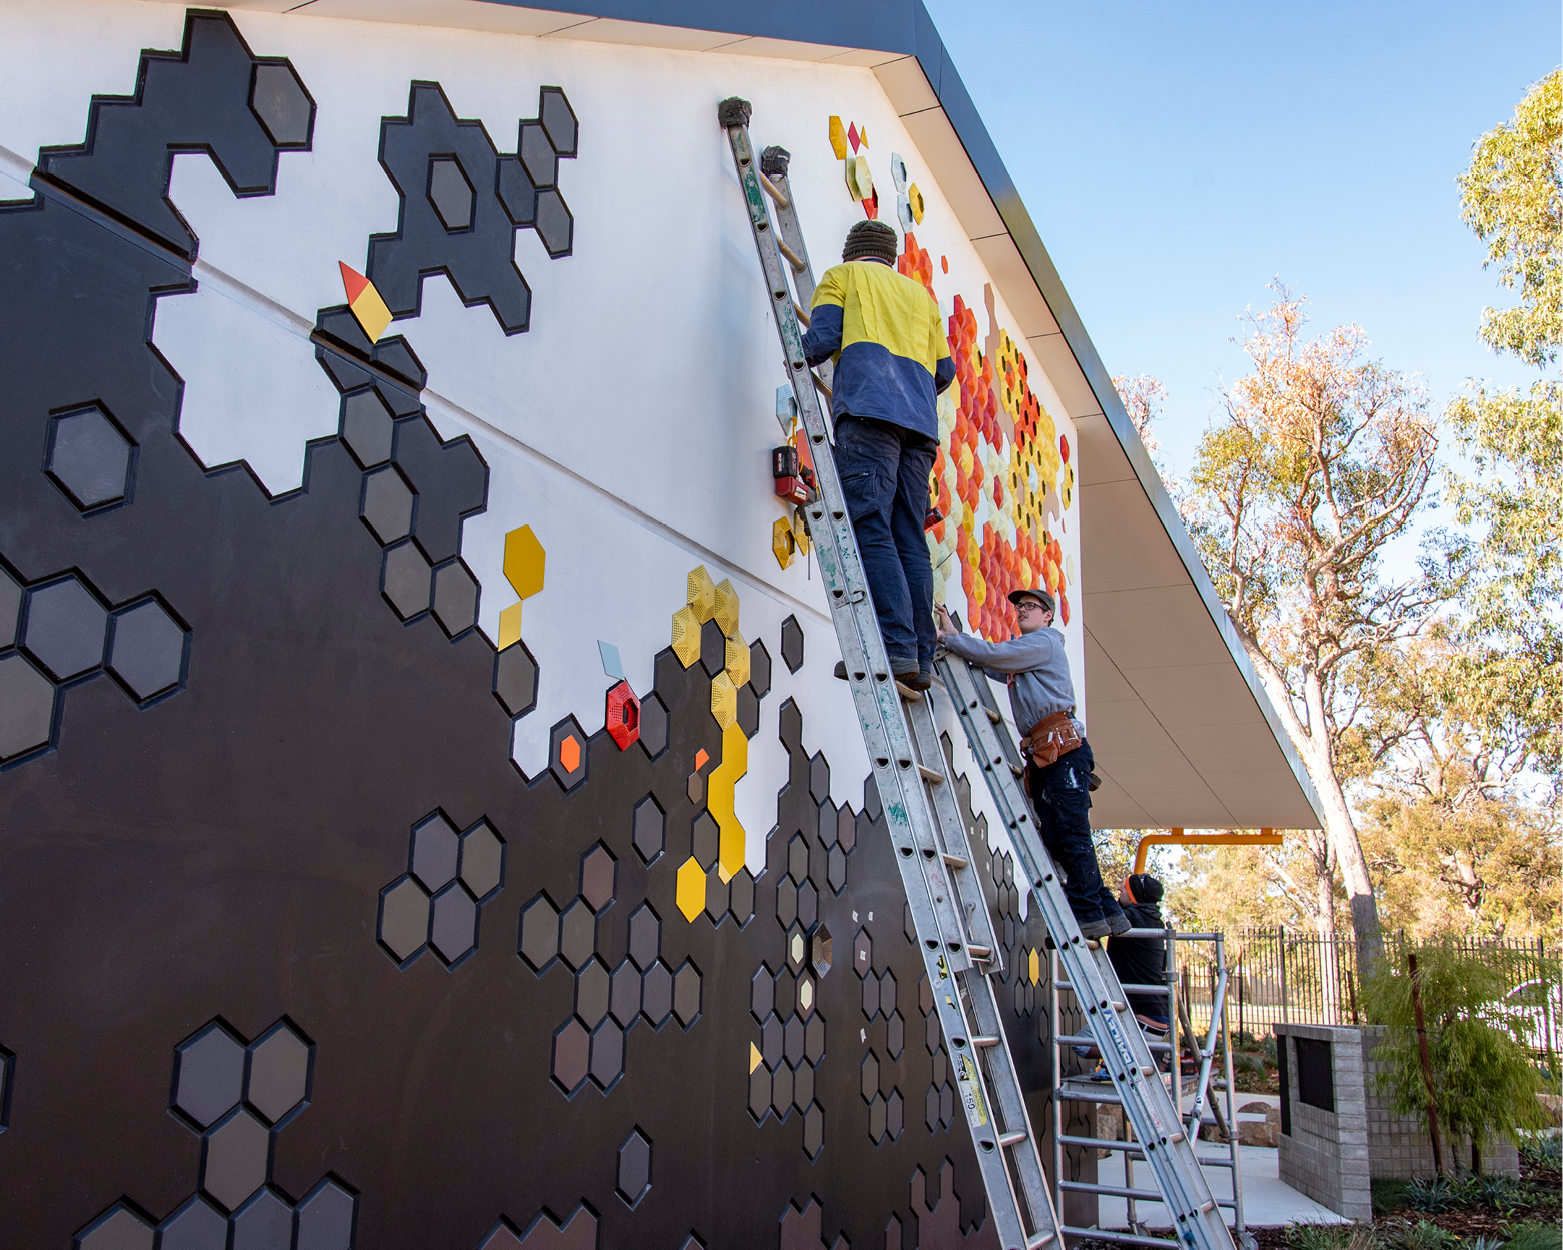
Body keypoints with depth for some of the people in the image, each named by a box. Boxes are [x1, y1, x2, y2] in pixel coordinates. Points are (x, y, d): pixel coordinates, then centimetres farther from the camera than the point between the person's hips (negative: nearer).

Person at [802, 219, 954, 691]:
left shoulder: (842, 275, 20)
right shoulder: (920, 293, 33)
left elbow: (821, 339, 4)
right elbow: (944, 368, 27)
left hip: (869, 407, -5)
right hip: (920, 421, 5)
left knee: (870, 528, -15)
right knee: (910, 540, 1)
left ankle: (896, 647, -28)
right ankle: (921, 658, -7)